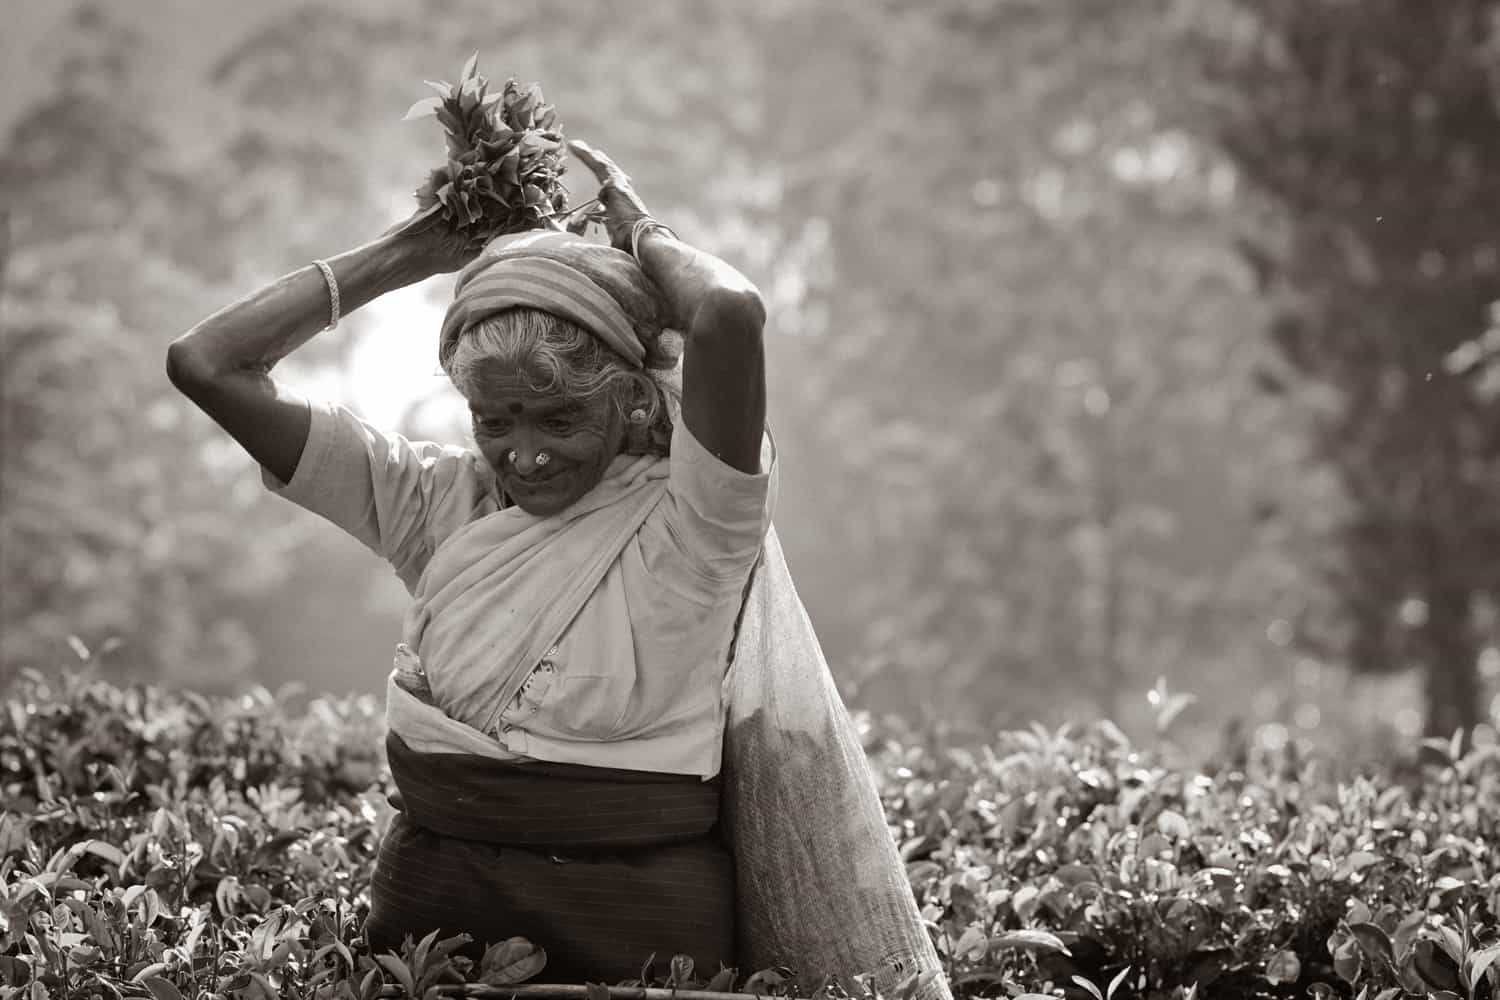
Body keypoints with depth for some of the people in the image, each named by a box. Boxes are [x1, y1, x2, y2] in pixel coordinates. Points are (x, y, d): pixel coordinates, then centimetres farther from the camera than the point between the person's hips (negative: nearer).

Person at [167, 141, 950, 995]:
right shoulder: (438, 502, 4)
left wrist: (641, 234, -6)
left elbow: (731, 317, -27)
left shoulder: (688, 523, -9)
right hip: (433, 913, 4)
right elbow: (208, 363, 2)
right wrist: (411, 253, 3)